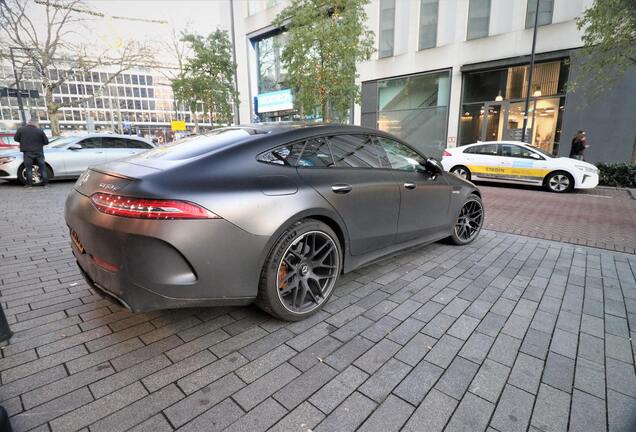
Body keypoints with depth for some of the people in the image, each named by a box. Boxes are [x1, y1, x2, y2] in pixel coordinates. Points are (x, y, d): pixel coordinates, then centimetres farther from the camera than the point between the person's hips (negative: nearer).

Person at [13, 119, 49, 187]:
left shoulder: (21, 129, -1)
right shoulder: (40, 131, -2)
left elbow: (16, 139, 4)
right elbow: (46, 142, 1)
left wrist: (24, 141, 21)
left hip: (27, 152, 0)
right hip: (39, 152, 0)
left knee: (29, 168, 4)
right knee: (42, 167, 7)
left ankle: (29, 183, 3)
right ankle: (45, 182, 7)